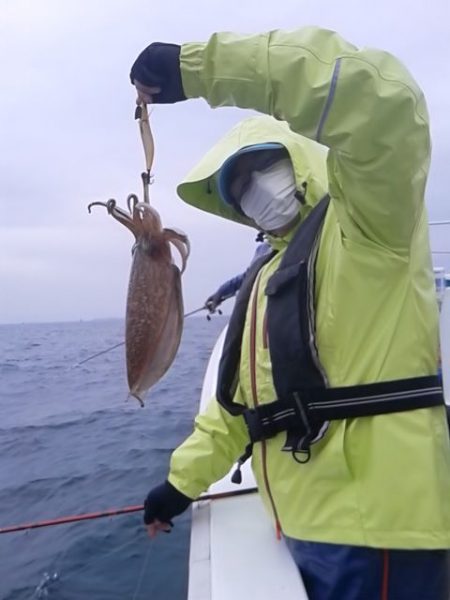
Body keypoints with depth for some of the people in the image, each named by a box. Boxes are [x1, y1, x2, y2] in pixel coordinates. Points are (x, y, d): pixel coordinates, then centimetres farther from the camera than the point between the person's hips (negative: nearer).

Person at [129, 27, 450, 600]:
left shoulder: (367, 225, -7)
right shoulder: (265, 277, 16)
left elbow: (381, 100, -28)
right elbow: (237, 399, 19)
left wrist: (195, 66, -26)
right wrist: (181, 480, 19)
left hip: (373, 524, -7)